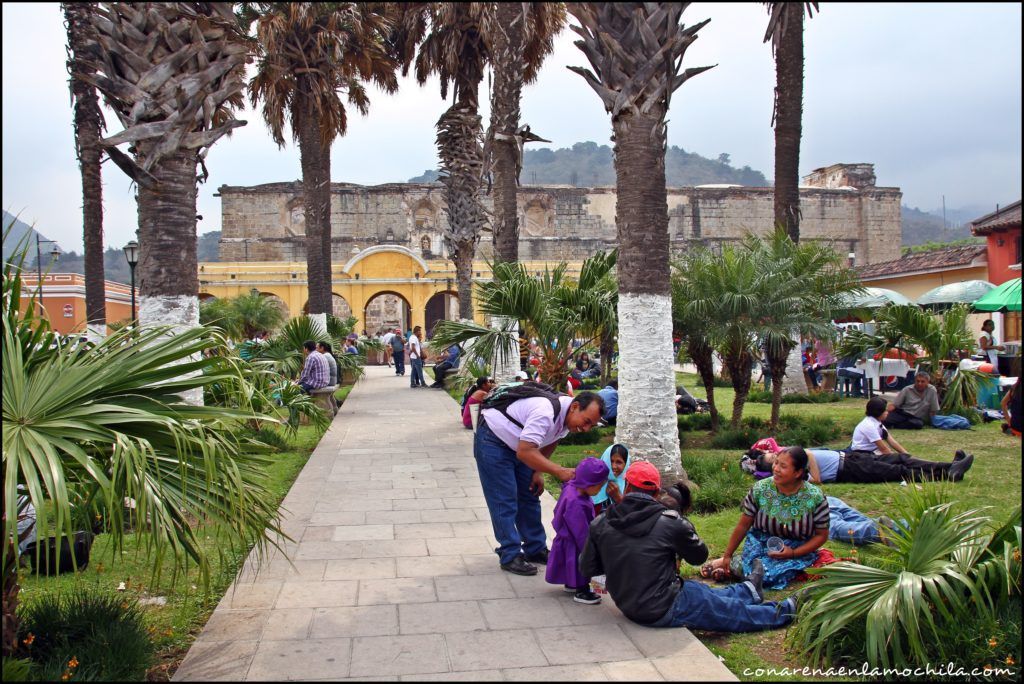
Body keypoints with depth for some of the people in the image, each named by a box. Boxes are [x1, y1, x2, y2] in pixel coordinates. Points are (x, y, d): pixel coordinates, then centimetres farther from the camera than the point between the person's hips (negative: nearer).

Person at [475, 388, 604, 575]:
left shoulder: (567, 414, -7)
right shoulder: (545, 412, -36)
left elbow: (550, 443, 9)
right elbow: (525, 452, -39)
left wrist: (538, 472, 1)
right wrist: (560, 472, -40)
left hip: (517, 445, 9)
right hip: (492, 439, -9)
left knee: (529, 496, 9)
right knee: (504, 500, -9)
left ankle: (536, 549, 19)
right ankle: (510, 556, -2)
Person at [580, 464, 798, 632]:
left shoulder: (599, 524, -9)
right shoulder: (671, 521, -17)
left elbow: (586, 569, -1)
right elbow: (699, 556, -1)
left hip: (627, 605, 5)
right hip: (664, 610, -5)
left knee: (702, 591, 29)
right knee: (735, 612, 18)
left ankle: (749, 590, 51)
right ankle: (784, 612, 39)